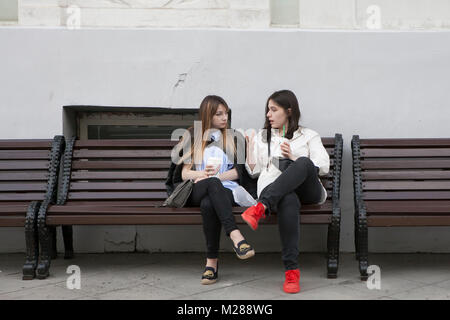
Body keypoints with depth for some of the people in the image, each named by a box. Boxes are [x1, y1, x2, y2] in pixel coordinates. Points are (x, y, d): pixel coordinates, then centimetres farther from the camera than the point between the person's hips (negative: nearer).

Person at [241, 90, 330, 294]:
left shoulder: (309, 136, 22)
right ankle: (291, 270, -45)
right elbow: (254, 171, 23)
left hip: (307, 190, 0)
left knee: (303, 164, -37)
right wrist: (250, 148, 8)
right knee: (288, 201, -41)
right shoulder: (262, 137, 29)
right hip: (273, 189, 0)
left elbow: (323, 167, 8)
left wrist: (295, 158, -5)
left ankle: (261, 208, -47)